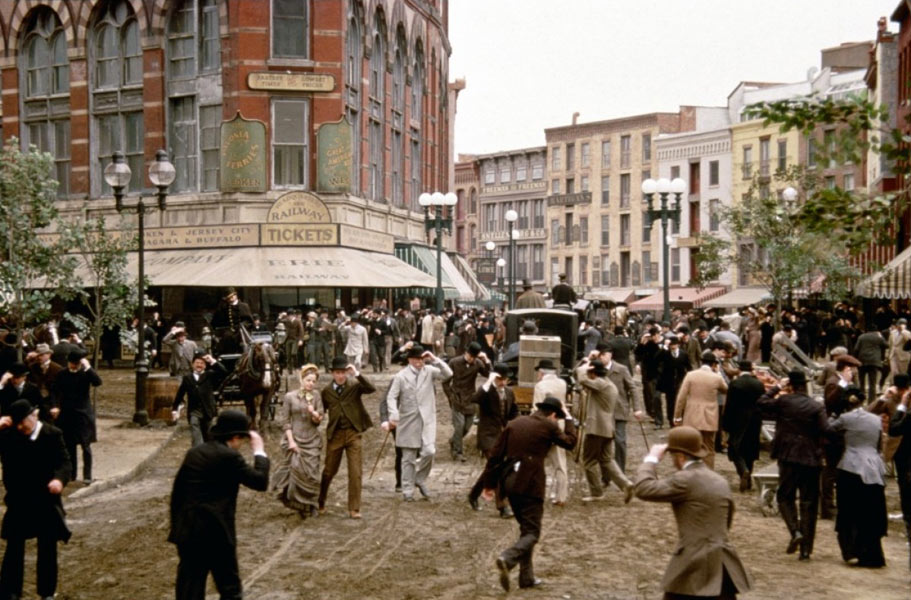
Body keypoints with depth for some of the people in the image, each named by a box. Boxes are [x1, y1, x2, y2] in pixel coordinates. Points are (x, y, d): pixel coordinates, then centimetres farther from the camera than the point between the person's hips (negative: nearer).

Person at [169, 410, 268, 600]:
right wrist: (259, 451, 2)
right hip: (216, 533, -6)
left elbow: (177, 491, 14)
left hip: (187, 532, 7)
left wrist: (177, 525, 21)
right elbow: (260, 482, -10)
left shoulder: (194, 453, 10)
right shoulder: (229, 456, -11)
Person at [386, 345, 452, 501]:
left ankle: (420, 480, 12)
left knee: (429, 451, -14)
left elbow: (448, 374, -7)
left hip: (427, 420, 1)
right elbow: (391, 397, -5)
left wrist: (434, 360, -15)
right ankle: (407, 490, 17)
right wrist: (393, 414, -20)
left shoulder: (429, 371, 4)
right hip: (408, 421, -1)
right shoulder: (401, 376, -2)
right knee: (408, 457, 6)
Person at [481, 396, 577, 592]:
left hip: (509, 481, 6)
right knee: (532, 532, -1)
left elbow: (495, 454, 10)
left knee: (526, 528, 19)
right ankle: (507, 559, -26)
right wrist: (569, 419, 28)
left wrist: (489, 483, 14)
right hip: (530, 483, -6)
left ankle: (527, 577, 19)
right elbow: (570, 442, 15)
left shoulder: (514, 423, 13)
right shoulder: (548, 426, -2)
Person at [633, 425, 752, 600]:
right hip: (723, 566, 7)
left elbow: (643, 489, -14)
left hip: (695, 566, -7)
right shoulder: (720, 481, 13)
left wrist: (652, 459, 0)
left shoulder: (686, 479, -13)